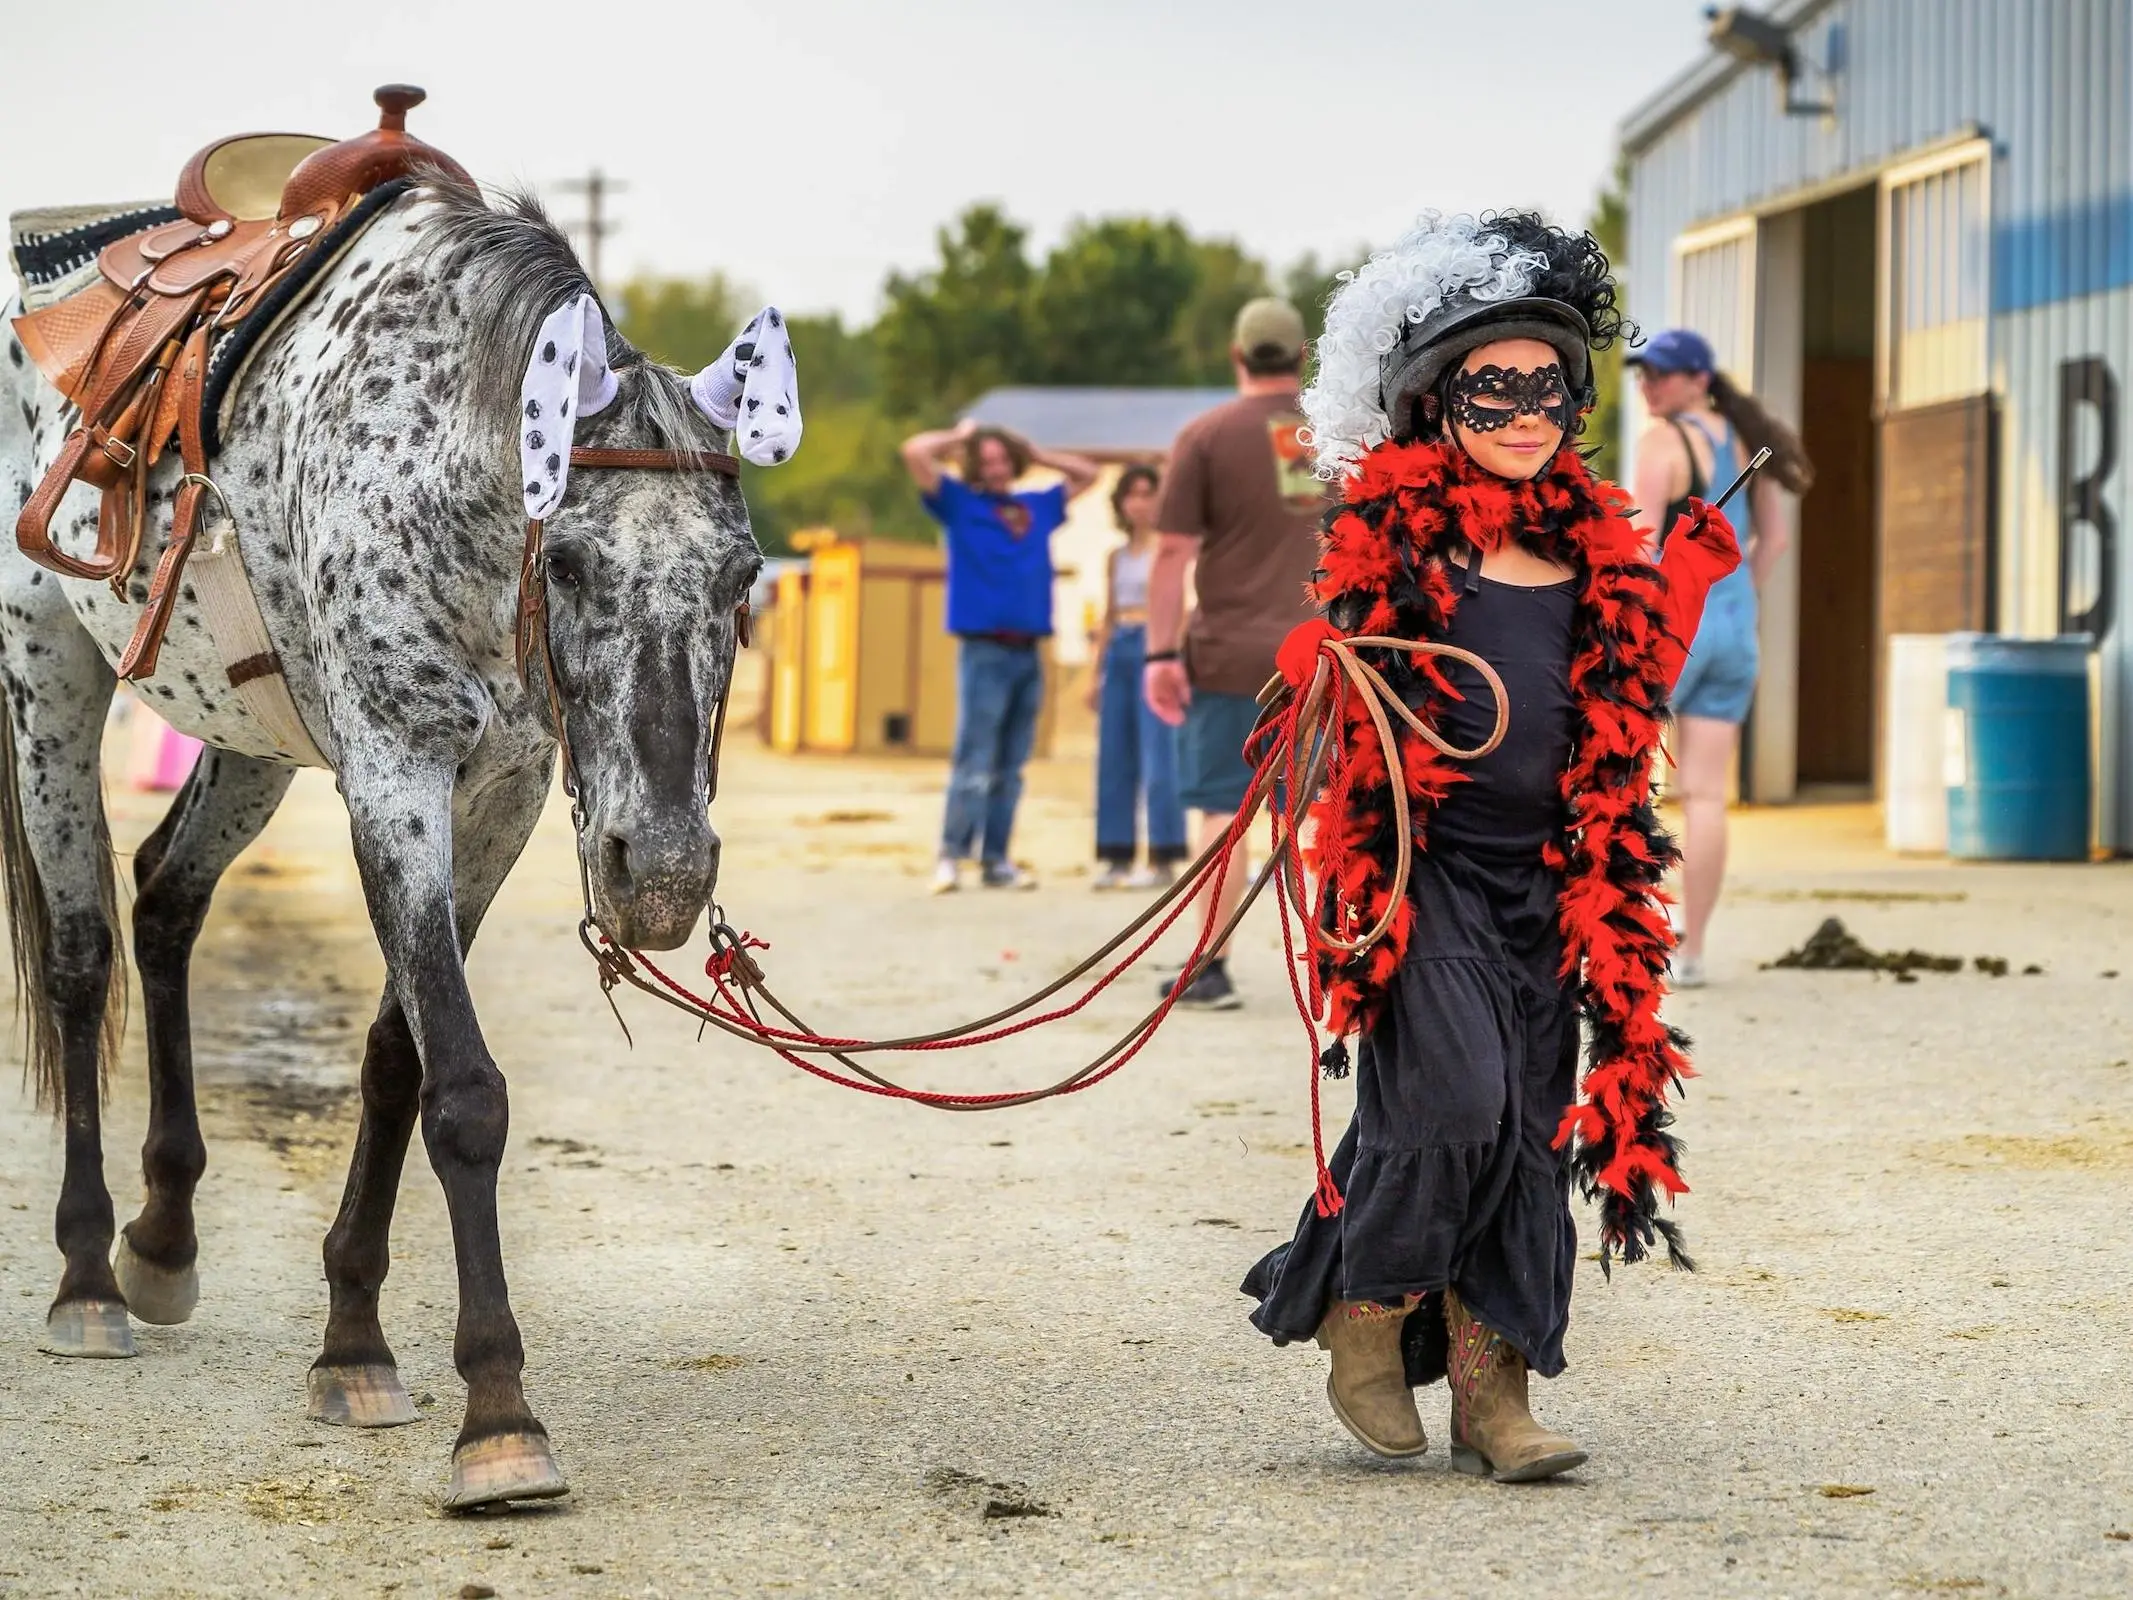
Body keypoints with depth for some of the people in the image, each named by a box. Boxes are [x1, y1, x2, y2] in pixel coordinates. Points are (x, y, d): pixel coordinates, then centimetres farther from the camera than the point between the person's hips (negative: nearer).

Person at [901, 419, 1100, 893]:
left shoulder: (1039, 506, 18)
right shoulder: (960, 503, 5)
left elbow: (1087, 474, 31)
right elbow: (914, 452, -7)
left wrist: (1037, 455, 21)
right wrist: (958, 437, 8)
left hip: (1028, 653, 5)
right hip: (984, 652, -5)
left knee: (1009, 768, 6)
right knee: (973, 761, -10)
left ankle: (996, 861, 8)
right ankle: (951, 857, -9)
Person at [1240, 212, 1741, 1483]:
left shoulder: (1595, 539, 11)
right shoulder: (1392, 531, -3)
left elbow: (1634, 704, 16)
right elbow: (1341, 685, -5)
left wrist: (1695, 574, 9)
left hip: (1550, 877, 5)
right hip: (1428, 866, -5)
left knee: (1532, 1125, 3)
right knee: (1452, 1094, -18)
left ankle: (1491, 1385, 9)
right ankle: (1366, 1311, 6)